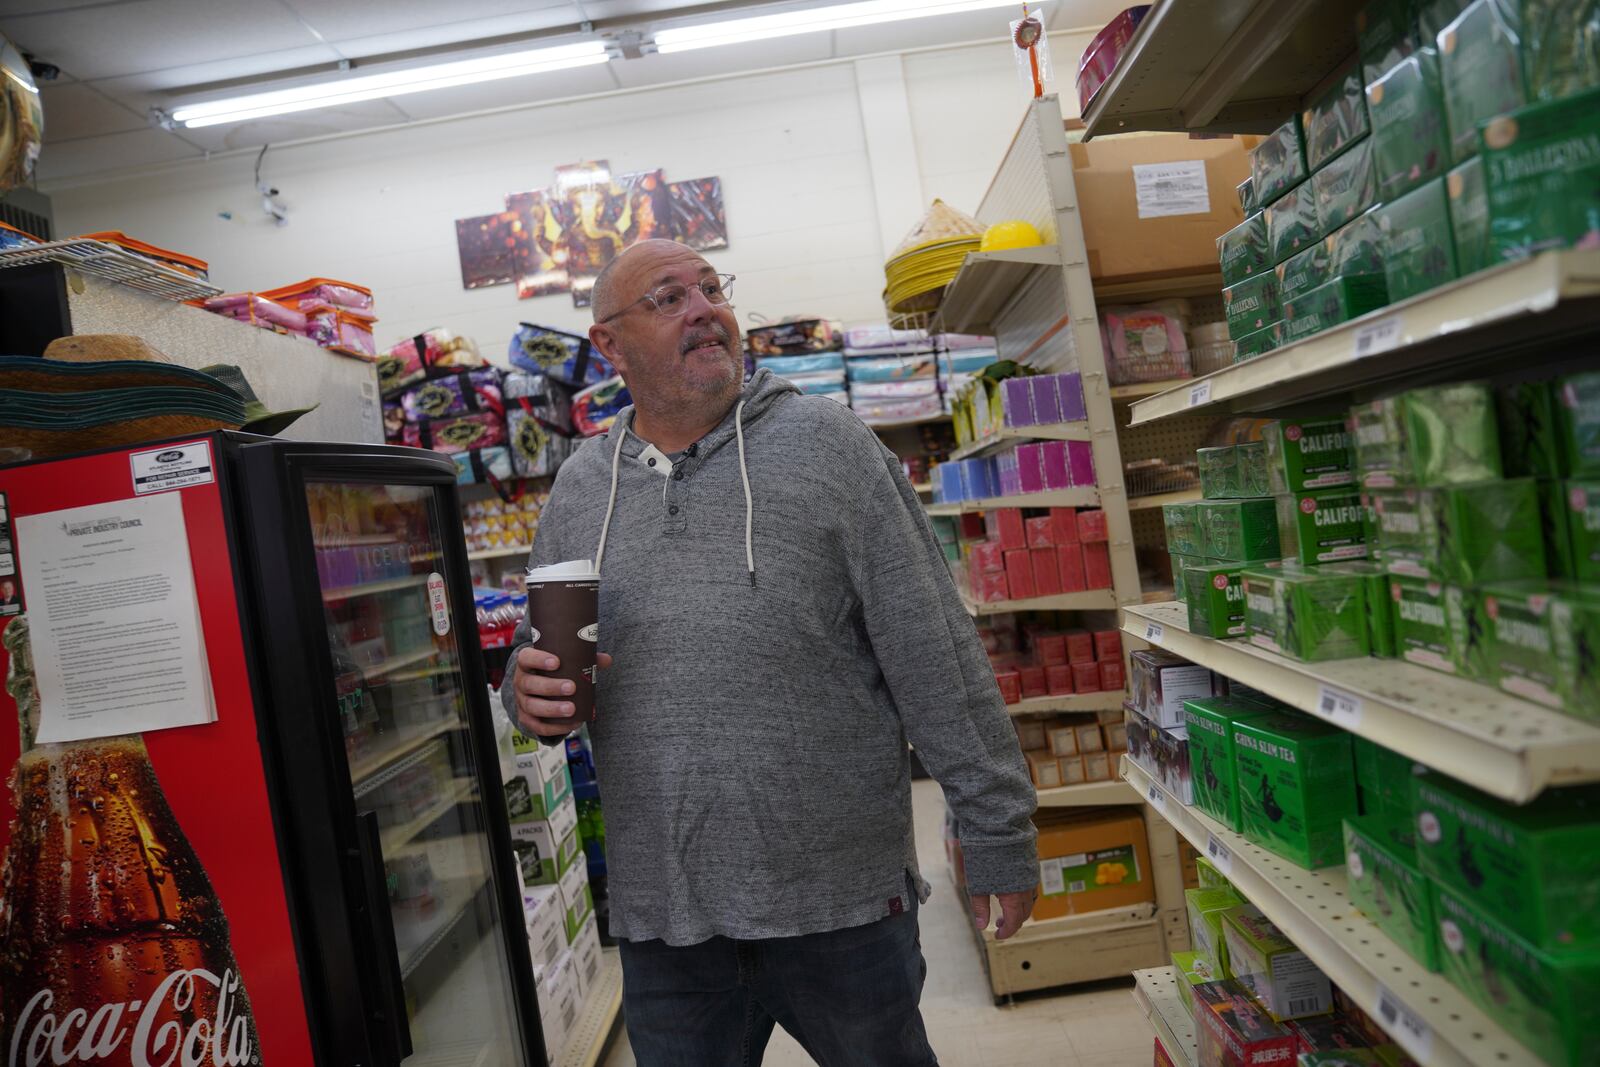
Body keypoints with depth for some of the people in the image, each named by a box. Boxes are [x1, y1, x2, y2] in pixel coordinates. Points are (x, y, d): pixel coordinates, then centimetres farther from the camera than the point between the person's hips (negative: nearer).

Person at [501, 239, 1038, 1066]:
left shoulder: (825, 445, -7)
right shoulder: (578, 488, 4)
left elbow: (938, 661, -7)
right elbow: (534, 659, 15)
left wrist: (999, 837, -5)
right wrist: (532, 697, -8)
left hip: (842, 897, -2)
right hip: (660, 914, 3)